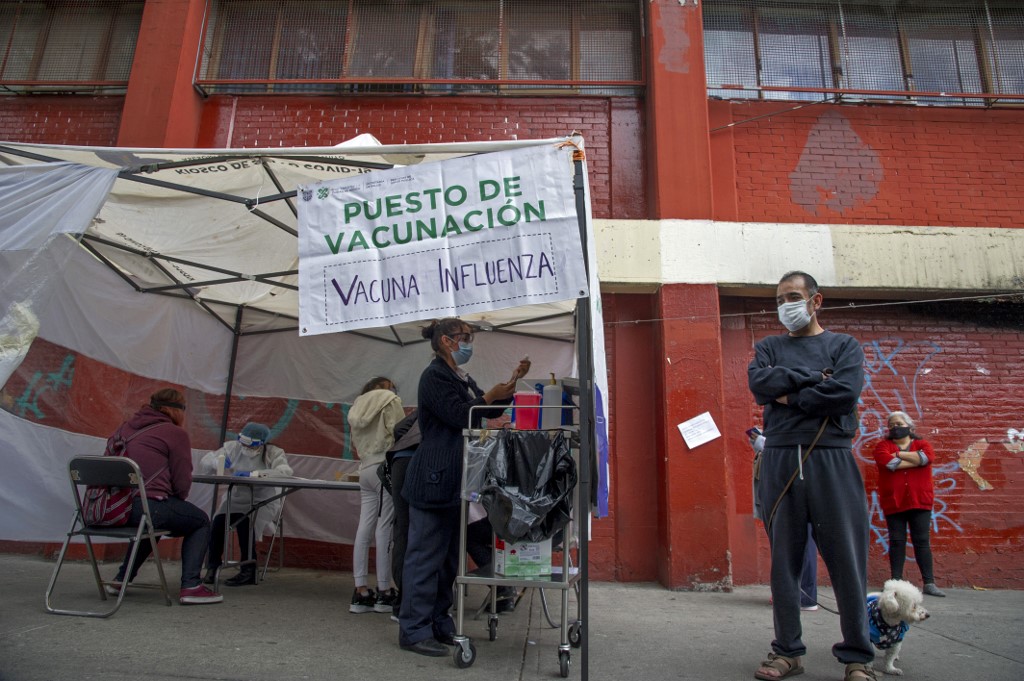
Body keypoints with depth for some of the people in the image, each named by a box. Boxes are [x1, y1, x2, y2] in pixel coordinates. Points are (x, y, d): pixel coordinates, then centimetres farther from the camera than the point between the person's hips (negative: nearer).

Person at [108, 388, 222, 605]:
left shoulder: (126, 427, 20)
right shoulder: (176, 433, -2)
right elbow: (182, 482, -5)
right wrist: (175, 504, 17)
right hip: (148, 504, -8)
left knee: (154, 521, 38)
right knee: (201, 522, 13)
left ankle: (122, 578, 37)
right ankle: (190, 587, 2)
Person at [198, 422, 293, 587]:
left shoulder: (274, 453, -7)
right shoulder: (232, 447, 2)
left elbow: (286, 472, -27)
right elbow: (204, 463, 2)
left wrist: (255, 474, -36)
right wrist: (217, 462, -23)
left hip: (263, 501, -3)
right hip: (236, 499, 3)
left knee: (245, 522, -32)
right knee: (218, 521, -26)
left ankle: (249, 570, -19)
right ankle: (213, 567, -7)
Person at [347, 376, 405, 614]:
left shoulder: (358, 407, 23)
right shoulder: (390, 400, 1)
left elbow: (358, 443, 17)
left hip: (366, 468, 7)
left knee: (364, 528, 3)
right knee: (385, 528, -6)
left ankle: (361, 592, 4)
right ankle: (384, 592, -2)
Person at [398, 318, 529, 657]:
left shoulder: (462, 378, 17)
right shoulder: (434, 376, -12)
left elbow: (490, 410, 17)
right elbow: (459, 416, -19)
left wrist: (511, 382, 7)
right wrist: (490, 397, -12)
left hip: (455, 482, 10)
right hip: (434, 480, -10)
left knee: (448, 555, 15)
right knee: (425, 555, -2)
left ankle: (439, 623, 25)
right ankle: (414, 631, 7)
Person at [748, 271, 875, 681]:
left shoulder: (844, 346, 11)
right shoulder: (768, 348, 17)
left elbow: (846, 392, -8)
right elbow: (758, 382, -4)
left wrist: (789, 396, -4)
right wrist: (813, 377, -7)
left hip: (831, 458, -2)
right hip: (779, 460, 2)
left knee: (847, 558, 0)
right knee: (784, 560, 5)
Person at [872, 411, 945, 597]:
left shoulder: (922, 444, 10)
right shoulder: (883, 446, 7)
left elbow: (928, 457, -13)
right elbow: (887, 462, -14)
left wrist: (899, 454, -10)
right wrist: (915, 460, -8)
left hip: (919, 501, 0)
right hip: (893, 502, 0)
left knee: (922, 541, 2)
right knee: (897, 542, 2)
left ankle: (929, 583, 5)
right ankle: (896, 582, 6)